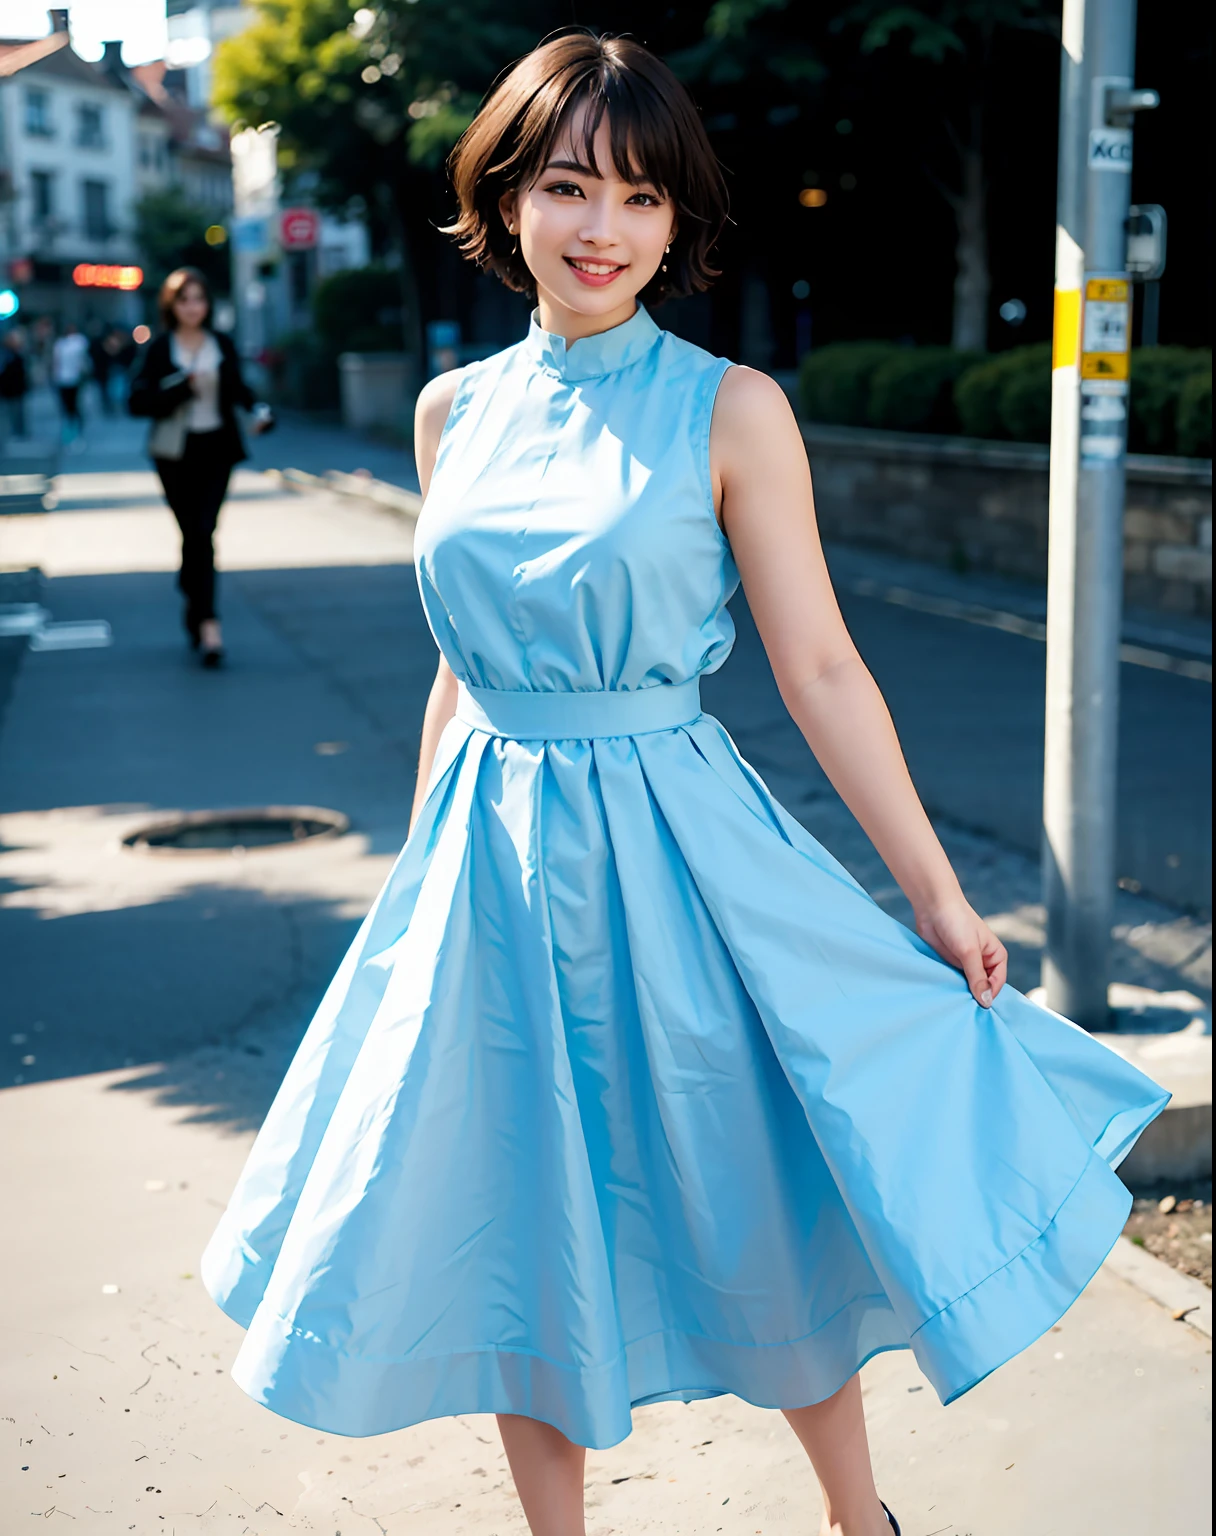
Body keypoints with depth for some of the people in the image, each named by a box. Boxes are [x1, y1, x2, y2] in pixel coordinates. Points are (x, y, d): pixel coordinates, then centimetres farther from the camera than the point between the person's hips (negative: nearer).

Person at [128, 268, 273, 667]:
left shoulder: (222, 345, 4)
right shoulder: (160, 349, -2)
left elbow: (237, 387, 20)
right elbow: (137, 402, -7)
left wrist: (258, 410, 2)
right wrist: (181, 388, -17)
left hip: (216, 450, 1)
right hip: (175, 452, -1)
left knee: (203, 534, -7)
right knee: (193, 534, 1)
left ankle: (200, 616, 1)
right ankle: (205, 620, 8)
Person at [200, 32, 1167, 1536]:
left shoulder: (730, 408, -7)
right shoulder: (454, 411, 5)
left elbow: (820, 668, -6)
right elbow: (464, 671, 13)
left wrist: (937, 894, -7)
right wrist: (422, 882, 15)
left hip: (672, 852, -3)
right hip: (488, 861, 4)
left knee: (755, 1204, 9)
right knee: (517, 1229, 12)